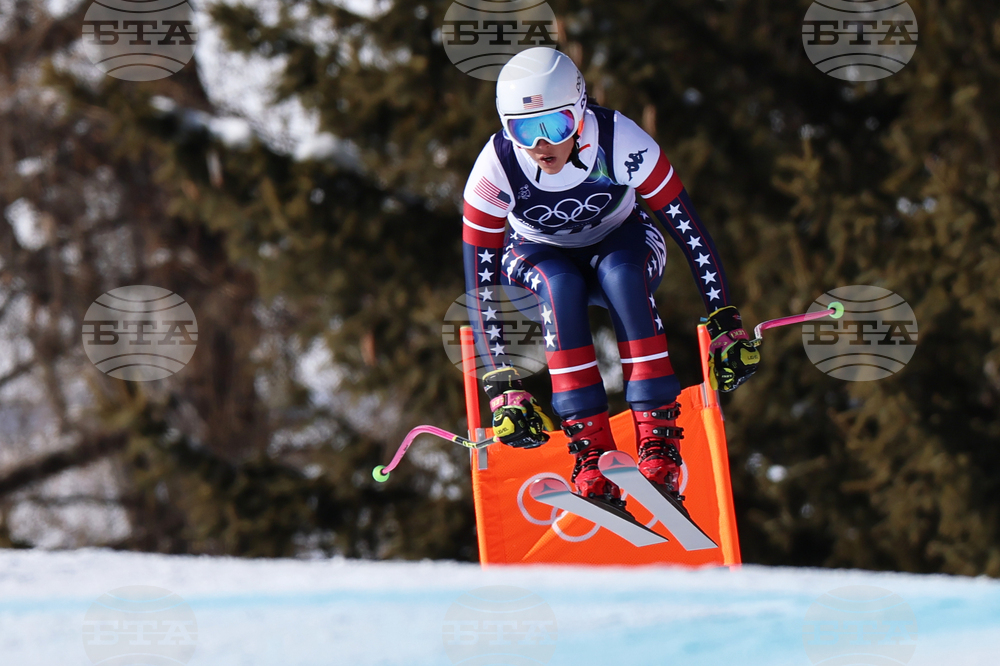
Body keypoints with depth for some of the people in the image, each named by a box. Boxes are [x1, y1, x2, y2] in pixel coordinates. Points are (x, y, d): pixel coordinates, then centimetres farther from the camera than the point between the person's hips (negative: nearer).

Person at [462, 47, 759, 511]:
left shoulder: (620, 143, -31)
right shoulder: (497, 168, -29)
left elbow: (690, 231, -24)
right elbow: (481, 286, -25)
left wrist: (727, 326, -26)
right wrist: (503, 387, -32)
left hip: (618, 242, 0)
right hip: (540, 256, 0)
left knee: (620, 274, -35)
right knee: (561, 286, -35)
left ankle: (659, 443, -36)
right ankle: (591, 456, -36)